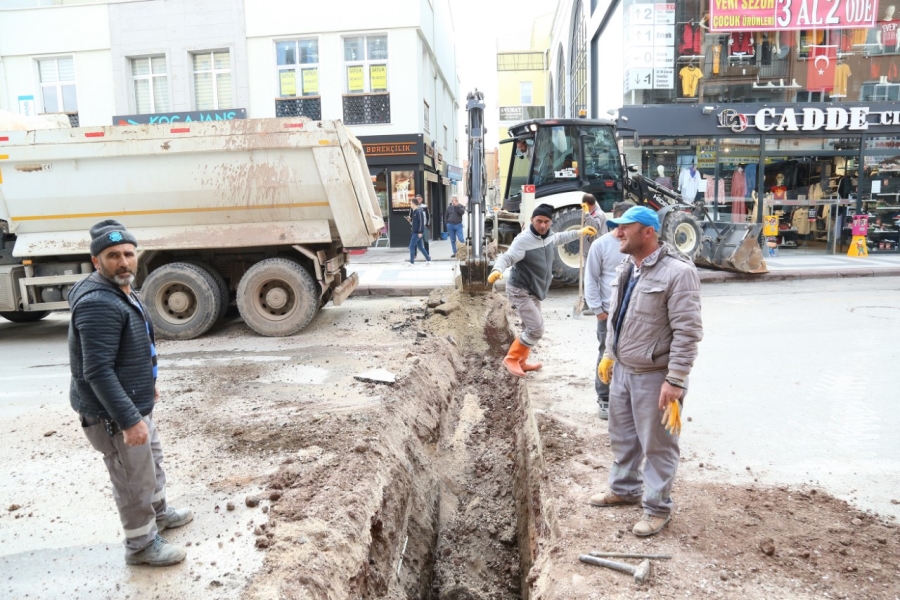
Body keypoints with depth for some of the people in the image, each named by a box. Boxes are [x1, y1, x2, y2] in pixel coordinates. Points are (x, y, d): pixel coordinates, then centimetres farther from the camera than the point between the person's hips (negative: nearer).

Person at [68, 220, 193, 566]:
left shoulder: (121, 292, 7)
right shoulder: (98, 304, -27)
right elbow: (98, 371, -31)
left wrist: (147, 383, 27)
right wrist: (129, 419, -31)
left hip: (135, 403, 10)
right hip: (112, 414, -10)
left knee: (151, 461, 28)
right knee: (134, 480, 6)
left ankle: (158, 513, 50)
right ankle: (141, 545, 26)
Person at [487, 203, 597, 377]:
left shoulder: (548, 236, 1)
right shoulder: (523, 240, -25)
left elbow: (560, 237, 25)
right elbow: (507, 257, -35)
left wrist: (580, 232, 35)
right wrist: (497, 270, -56)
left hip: (534, 292, 9)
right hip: (520, 292, -9)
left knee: (531, 329, 18)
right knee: (536, 330, -13)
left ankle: (521, 362, 33)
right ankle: (511, 359, 2)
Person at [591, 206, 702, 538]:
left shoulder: (677, 272, -21)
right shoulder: (625, 268, 7)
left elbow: (688, 331, -22)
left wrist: (675, 381, -23)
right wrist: (609, 356, 19)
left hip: (654, 376, -8)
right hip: (622, 370, 8)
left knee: (657, 445, 7)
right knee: (622, 436, 21)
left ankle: (658, 508, 23)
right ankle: (624, 488, 41)